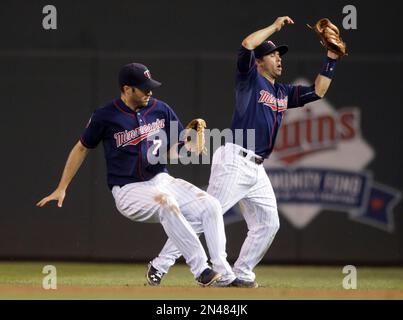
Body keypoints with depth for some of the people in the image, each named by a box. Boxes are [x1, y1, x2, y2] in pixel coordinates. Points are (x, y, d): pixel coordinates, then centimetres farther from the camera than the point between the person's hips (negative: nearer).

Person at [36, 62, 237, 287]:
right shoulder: (106, 117, -5)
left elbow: (179, 151, 9)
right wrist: (61, 189, 8)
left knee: (210, 205, -19)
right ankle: (201, 270, -37)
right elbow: (82, 149, 8)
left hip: (161, 180, 5)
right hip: (129, 190, -5)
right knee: (166, 204, -36)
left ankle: (223, 273, -21)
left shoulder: (161, 110, 5)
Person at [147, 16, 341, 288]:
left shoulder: (284, 93, 21)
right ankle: (160, 267, -11)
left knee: (268, 224, 6)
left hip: (257, 169, 8)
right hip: (234, 162, -8)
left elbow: (317, 92, 21)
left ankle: (242, 274, 15)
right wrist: (276, 26, -4)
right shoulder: (250, 79, 0)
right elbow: (247, 45, -15)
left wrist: (332, 59, 14)